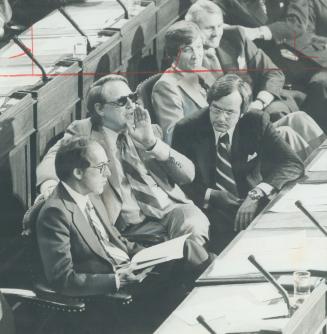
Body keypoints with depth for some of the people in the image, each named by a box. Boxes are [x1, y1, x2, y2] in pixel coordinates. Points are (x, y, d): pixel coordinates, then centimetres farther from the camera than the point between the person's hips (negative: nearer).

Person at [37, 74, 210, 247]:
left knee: (195, 226, -30)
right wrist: (49, 184, -30)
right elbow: (53, 159, -7)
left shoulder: (149, 130, 17)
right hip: (137, 225, -3)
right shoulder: (83, 132, 10)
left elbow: (188, 174, 8)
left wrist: (152, 142, -5)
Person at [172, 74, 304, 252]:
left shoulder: (257, 122, 0)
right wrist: (209, 195, -15)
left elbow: (292, 164, -5)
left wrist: (257, 194, -19)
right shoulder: (187, 130, -1)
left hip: (251, 204, 3)